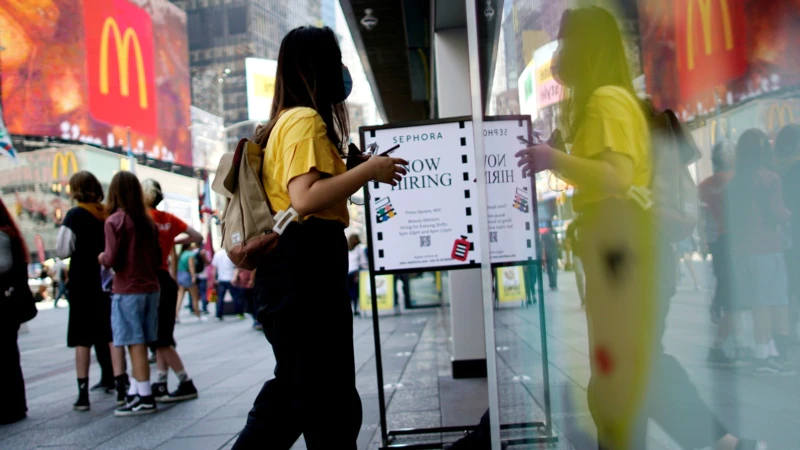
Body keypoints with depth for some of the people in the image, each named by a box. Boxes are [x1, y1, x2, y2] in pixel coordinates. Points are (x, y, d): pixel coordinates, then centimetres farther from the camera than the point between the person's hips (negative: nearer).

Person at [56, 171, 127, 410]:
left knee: (82, 338, 4)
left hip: (83, 283, -3)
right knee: (112, 334, 7)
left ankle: (83, 393, 6)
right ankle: (120, 385, -1)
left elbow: (63, 251, -9)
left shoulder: (74, 215, -8)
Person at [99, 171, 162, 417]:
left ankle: (145, 399, 0)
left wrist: (101, 258, 7)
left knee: (135, 344, -3)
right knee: (139, 343, 11)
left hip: (127, 291, -6)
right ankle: (134, 393, 17)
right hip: (150, 288, 6)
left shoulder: (114, 221, -9)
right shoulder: (148, 221, 9)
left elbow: (112, 259, -13)